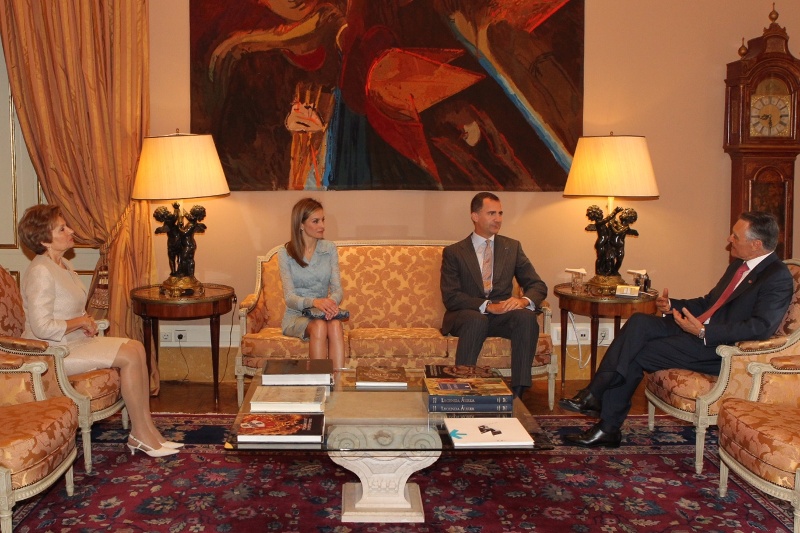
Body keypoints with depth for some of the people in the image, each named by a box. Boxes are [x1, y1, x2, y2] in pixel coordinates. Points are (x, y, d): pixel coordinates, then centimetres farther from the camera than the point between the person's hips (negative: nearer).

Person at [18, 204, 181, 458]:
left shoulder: (61, 264, 13)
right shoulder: (40, 272, -19)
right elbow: (41, 327, -26)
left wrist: (85, 323, 5)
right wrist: (80, 322, -13)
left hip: (74, 341, 10)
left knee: (136, 347, -8)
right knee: (129, 356, -18)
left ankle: (147, 430, -8)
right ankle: (140, 434, -8)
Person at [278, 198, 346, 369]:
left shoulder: (330, 249, 5)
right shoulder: (286, 253, -4)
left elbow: (337, 289, -1)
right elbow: (289, 298, -11)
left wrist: (331, 300, -26)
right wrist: (313, 302, -32)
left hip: (324, 312, 2)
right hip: (296, 316, -2)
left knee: (335, 325, -33)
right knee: (319, 326, -35)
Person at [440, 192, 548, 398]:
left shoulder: (512, 247, 13)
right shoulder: (453, 252, 3)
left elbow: (538, 285, 7)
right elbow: (450, 297, -8)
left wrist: (524, 301, -18)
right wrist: (487, 306, -23)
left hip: (502, 316, 3)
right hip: (465, 316, -3)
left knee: (527, 316, -29)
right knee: (476, 319, -37)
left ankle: (518, 391, -28)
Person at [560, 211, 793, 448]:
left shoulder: (778, 277, -11)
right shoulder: (739, 264, 18)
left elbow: (761, 327, -24)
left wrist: (704, 331, -30)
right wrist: (673, 306, 7)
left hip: (718, 348, -9)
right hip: (698, 327, 9)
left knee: (635, 355, -16)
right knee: (639, 322, -15)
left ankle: (608, 429, -4)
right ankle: (594, 394, -20)